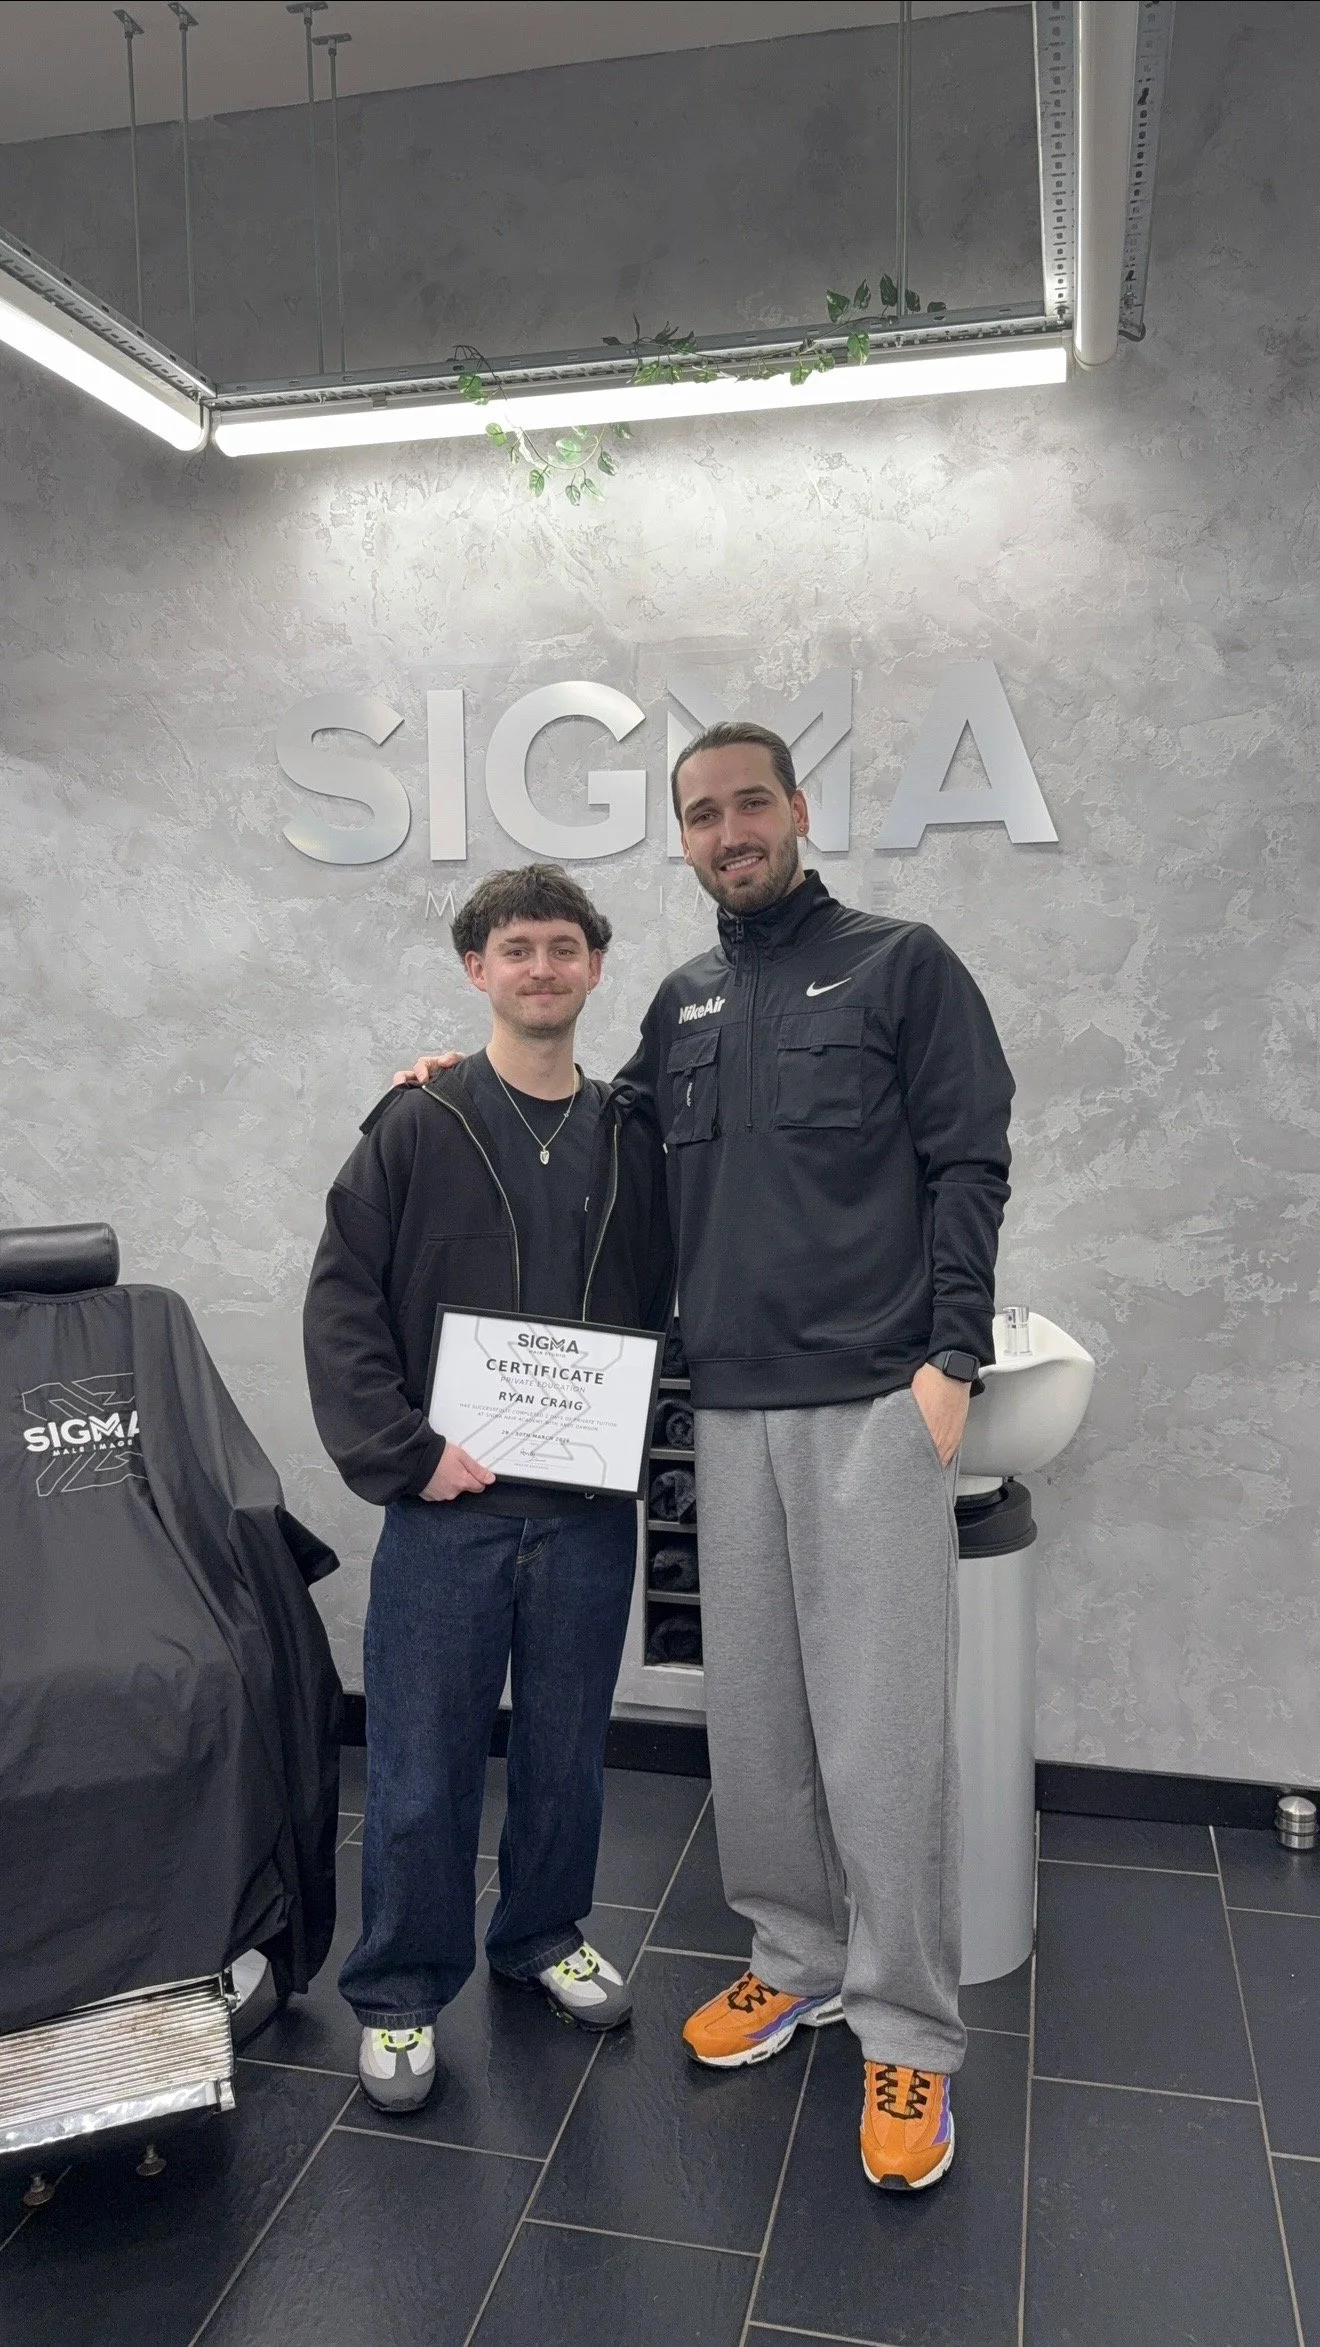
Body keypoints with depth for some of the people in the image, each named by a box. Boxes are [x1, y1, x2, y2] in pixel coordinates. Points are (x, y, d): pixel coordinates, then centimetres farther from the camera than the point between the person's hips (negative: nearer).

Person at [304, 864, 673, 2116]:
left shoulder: (634, 1138, 5)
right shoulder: (416, 1128, -4)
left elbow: (661, 1306, 11)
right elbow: (341, 1304, -6)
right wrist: (403, 1452, -12)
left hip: (589, 1515, 3)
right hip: (447, 1511, -2)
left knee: (566, 1753, 17)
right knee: (421, 1771, 7)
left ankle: (543, 1933, 40)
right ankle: (399, 1992, 28)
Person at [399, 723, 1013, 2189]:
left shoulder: (900, 966, 0)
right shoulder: (683, 1006, 15)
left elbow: (968, 1170, -5)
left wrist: (951, 1359, -13)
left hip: (873, 1402, -5)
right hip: (730, 1407, 5)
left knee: (880, 1722, -2)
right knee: (751, 1707, 12)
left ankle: (908, 2032, 14)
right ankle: (796, 1957, 31)